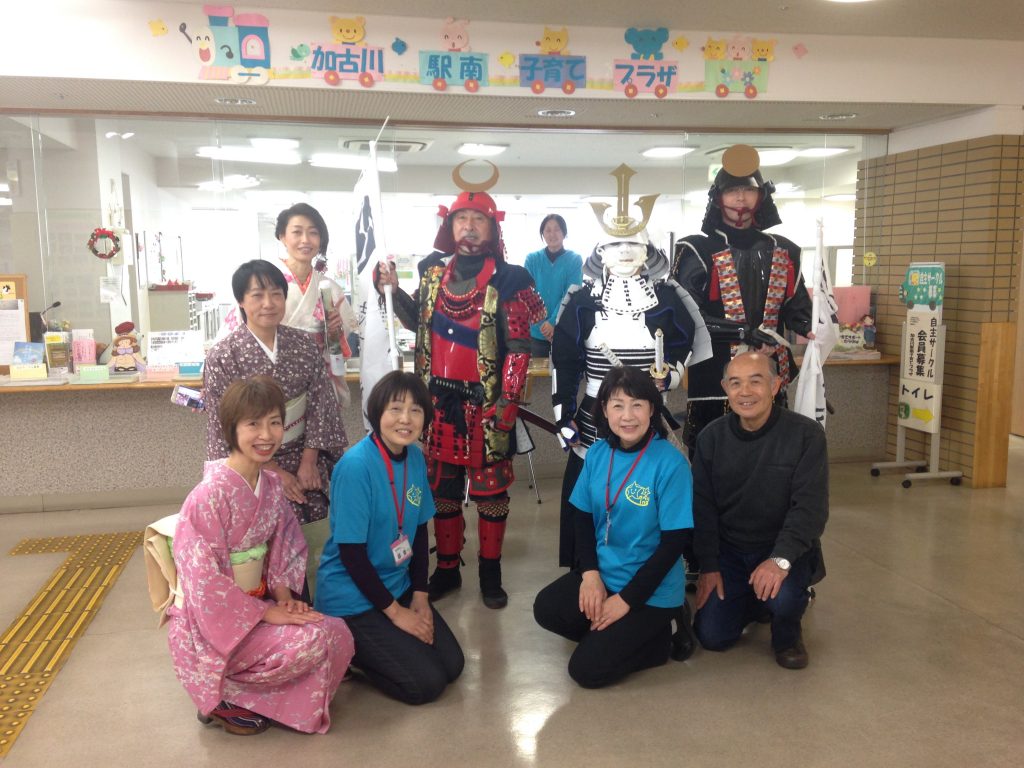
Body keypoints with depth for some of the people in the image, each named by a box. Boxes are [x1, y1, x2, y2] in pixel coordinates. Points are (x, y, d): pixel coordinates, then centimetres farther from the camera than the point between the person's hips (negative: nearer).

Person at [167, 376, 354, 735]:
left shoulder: (272, 484, 1)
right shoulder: (211, 495, -23)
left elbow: (282, 548, 10)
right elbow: (204, 581, -21)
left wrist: (283, 594, -7)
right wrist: (267, 613, -19)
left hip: (257, 604, 7)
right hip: (214, 621, -7)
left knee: (338, 634, -7)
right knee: (314, 641, -23)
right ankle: (224, 697, -2)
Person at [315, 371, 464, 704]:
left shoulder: (416, 458, -3)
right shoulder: (355, 466, -25)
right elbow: (351, 553, -22)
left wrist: (420, 597, 1)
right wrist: (395, 612, -15)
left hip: (397, 585, 7)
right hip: (352, 597, -7)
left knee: (452, 665, 5)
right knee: (426, 683, -10)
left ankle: (362, 646, 19)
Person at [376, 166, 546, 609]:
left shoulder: (507, 279, -8)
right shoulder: (433, 270, 6)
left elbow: (519, 349, -9)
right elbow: (418, 323, 19)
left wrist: (506, 404, -15)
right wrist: (394, 289, 6)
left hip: (485, 402, -4)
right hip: (438, 398, 4)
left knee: (490, 487, 7)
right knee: (441, 485, 12)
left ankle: (490, 572, 23)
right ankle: (447, 568, 27)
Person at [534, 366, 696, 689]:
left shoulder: (670, 463, -19)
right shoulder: (597, 453, -2)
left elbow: (674, 542, -17)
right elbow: (583, 518, 7)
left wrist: (626, 599, -17)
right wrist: (590, 573, -9)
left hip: (652, 590, -6)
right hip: (602, 573, 6)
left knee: (586, 670, -12)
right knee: (546, 609, -14)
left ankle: (661, 636, 9)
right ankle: (614, 634, 6)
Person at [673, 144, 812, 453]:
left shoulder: (784, 252, 12)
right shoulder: (697, 252, -5)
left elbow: (795, 307, 16)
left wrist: (812, 326, -7)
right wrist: (742, 332, -23)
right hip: (713, 381, -5)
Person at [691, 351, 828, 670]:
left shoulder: (806, 434, -14)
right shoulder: (711, 437, -3)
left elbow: (810, 507, -19)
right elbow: (703, 506, -1)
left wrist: (781, 559, -32)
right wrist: (708, 566, -7)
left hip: (785, 550, -3)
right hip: (729, 549, 3)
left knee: (782, 594, -34)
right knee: (712, 636, -5)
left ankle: (787, 634, 4)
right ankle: (756, 603, 28)